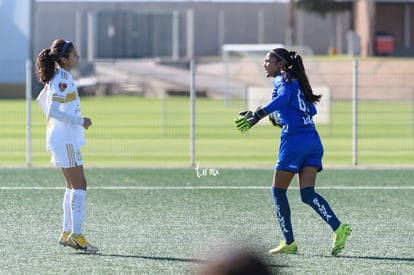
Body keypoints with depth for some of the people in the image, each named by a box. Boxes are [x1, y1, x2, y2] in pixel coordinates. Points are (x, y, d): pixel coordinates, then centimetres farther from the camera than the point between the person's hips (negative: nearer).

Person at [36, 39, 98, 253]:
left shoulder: (57, 78, 12)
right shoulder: (62, 80, -18)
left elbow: (41, 99, 24)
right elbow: (53, 110, -26)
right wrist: (80, 120, -22)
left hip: (65, 138, 10)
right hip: (65, 139, -10)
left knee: (73, 186, 14)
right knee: (79, 186, -9)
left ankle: (67, 233, 17)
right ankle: (76, 235, -11)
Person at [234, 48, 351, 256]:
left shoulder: (282, 79, -1)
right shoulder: (297, 81, 23)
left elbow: (283, 98, -22)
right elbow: (311, 110, 27)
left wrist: (257, 115, -31)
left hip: (294, 139, -7)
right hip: (313, 140, 8)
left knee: (278, 191, 5)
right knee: (307, 193, 0)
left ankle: (289, 243, 5)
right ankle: (338, 227, -22)